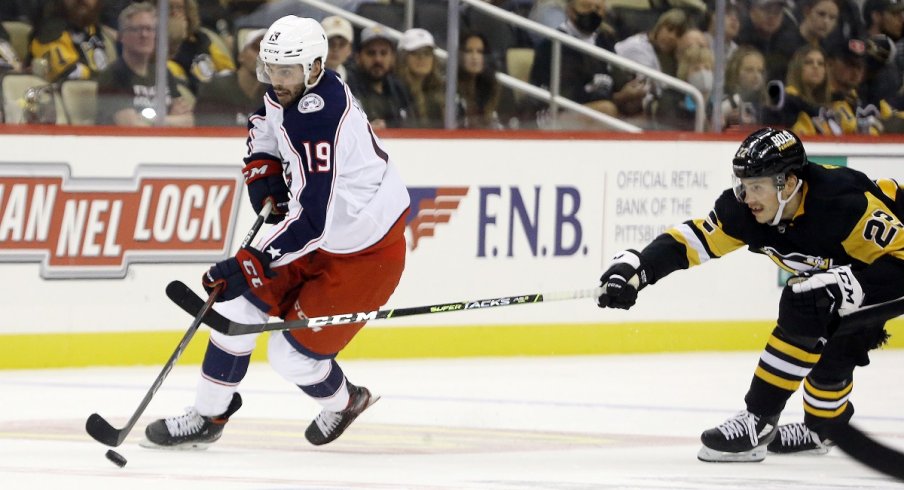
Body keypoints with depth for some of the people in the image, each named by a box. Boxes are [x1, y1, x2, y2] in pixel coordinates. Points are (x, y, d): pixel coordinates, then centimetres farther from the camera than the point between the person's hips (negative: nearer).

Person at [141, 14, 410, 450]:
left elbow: (312, 221, -37)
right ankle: (207, 417, 17)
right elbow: (265, 125, 22)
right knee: (238, 305, 4)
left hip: (365, 254, -9)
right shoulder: (290, 91, -4)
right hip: (317, 234, 9)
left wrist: (250, 264, -38)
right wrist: (262, 168, 4)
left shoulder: (319, 121, -34)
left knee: (292, 353, -5)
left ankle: (343, 403, 27)